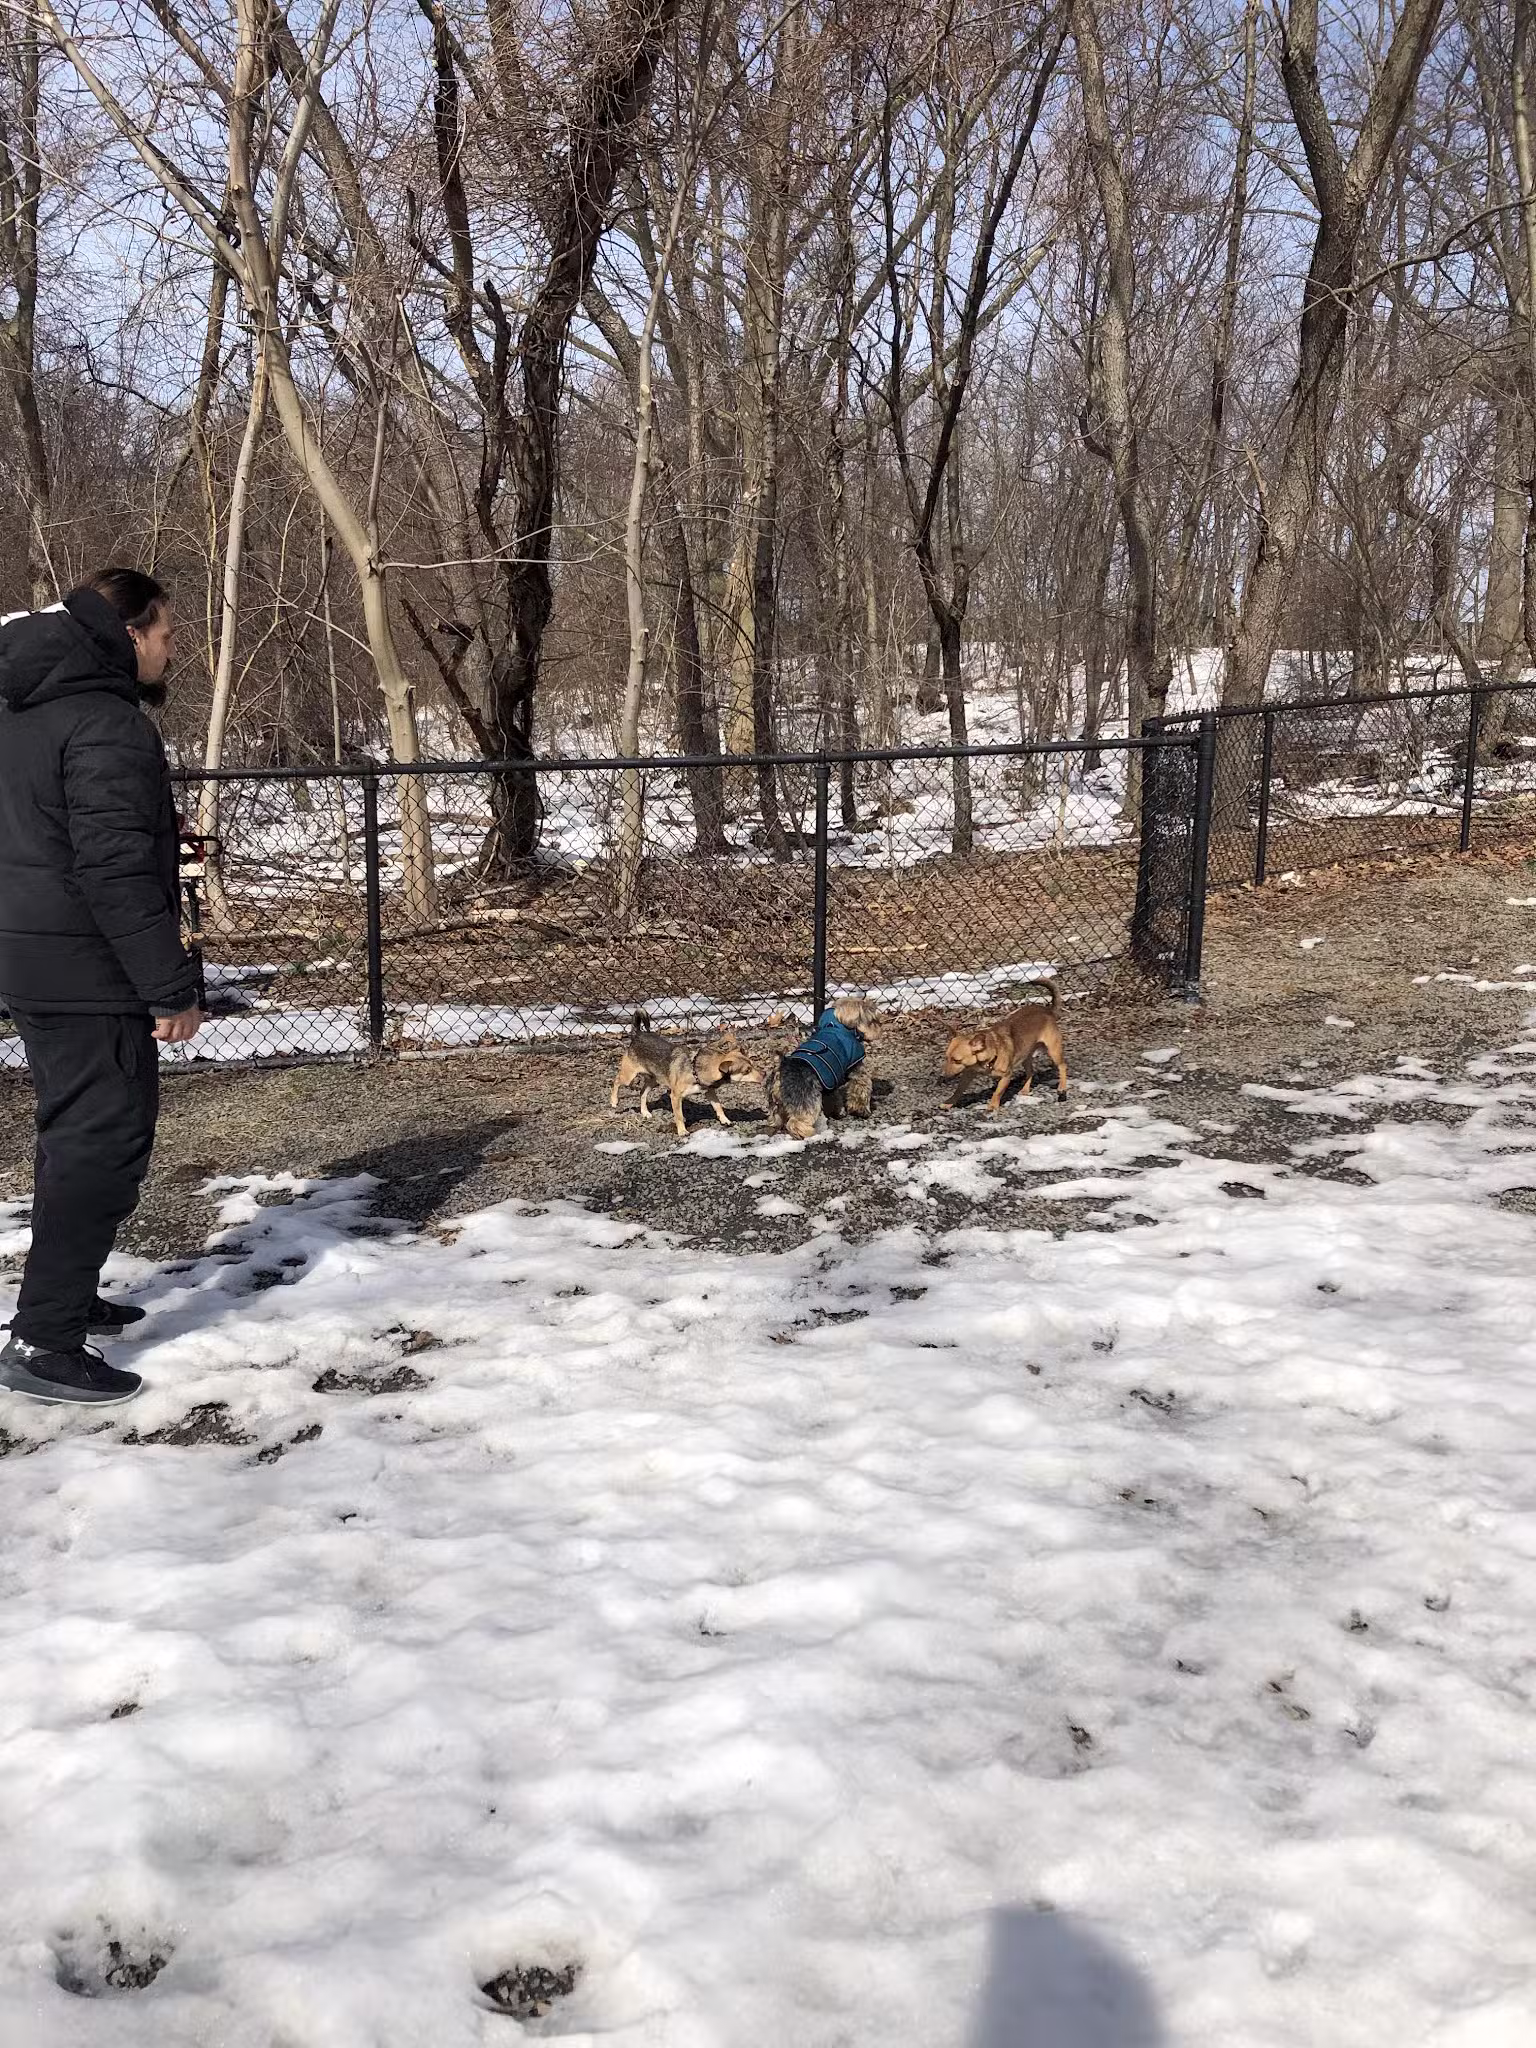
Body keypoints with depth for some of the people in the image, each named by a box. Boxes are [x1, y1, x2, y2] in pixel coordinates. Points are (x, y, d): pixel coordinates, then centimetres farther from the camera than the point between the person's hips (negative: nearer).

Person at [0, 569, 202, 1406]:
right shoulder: (107, 724, -18)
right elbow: (117, 872, -24)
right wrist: (171, 987, -20)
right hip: (87, 970, -10)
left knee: (74, 1133, 21)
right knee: (104, 1144, -6)